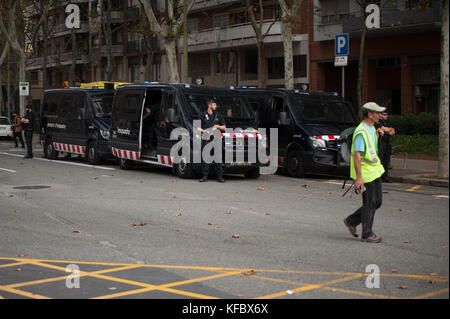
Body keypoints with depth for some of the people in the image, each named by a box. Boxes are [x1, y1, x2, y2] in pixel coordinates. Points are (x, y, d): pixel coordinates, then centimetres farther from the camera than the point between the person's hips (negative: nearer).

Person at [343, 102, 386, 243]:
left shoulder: (371, 129, 12)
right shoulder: (361, 132, -20)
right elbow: (356, 155, -24)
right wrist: (359, 177, -28)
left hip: (374, 171, 10)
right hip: (365, 173, -9)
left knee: (377, 202, 12)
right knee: (369, 204, -1)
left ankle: (352, 221, 23)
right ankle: (367, 234, 12)